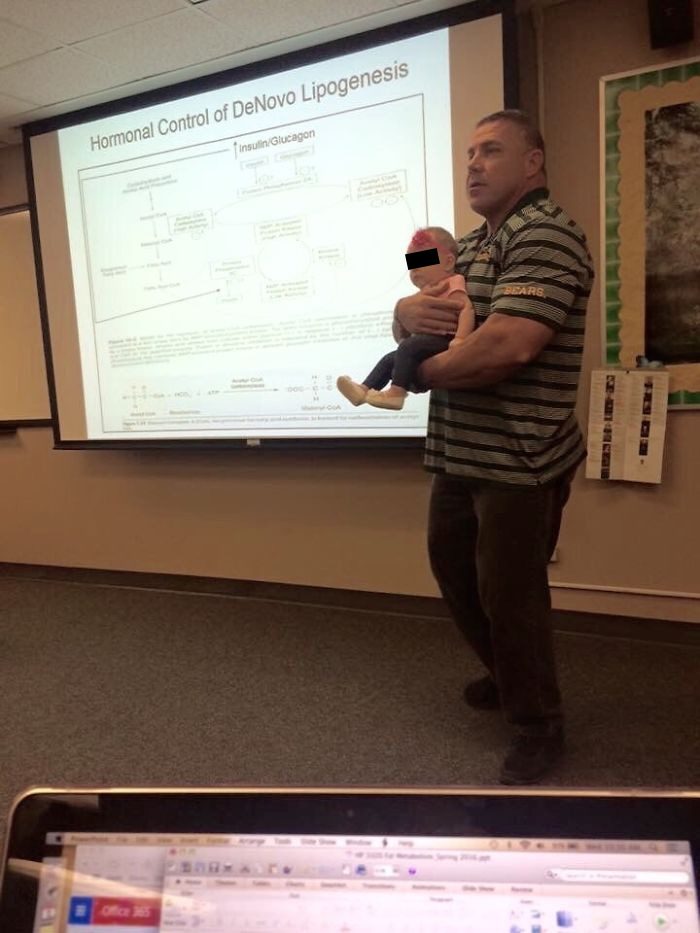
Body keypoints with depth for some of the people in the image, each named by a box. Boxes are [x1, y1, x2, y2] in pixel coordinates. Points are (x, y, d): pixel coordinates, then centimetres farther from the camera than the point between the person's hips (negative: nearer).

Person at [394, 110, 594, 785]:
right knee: (452, 567, 20)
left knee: (508, 591, 0)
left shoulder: (544, 235, -14)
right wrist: (409, 311, -9)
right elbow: (411, 319, 16)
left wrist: (422, 371, -13)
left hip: (518, 459, -9)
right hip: (461, 452, 10)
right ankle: (509, 675, 44)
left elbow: (508, 345, -28)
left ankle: (538, 726, 24)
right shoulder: (469, 246, 17)